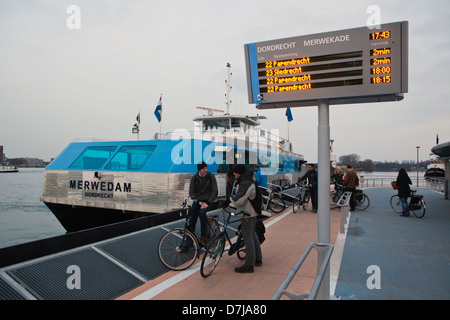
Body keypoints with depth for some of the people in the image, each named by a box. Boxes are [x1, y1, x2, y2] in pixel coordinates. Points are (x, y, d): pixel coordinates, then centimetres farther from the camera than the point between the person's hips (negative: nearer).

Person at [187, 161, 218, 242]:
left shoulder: (211, 176, -7)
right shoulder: (194, 178, -2)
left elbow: (215, 191, -10)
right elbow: (191, 193, -2)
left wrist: (208, 203, -19)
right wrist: (199, 202, -17)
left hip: (208, 200, -3)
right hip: (197, 201, 3)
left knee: (202, 212, -30)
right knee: (192, 218, -9)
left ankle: (204, 236, -15)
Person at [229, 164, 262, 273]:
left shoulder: (245, 184, -25)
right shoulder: (248, 180, 9)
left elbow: (237, 201, -28)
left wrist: (231, 197, -9)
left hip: (247, 215, -11)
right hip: (252, 212, 11)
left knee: (248, 239, -3)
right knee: (253, 235, 20)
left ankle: (249, 265, 6)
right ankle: (258, 259, 33)